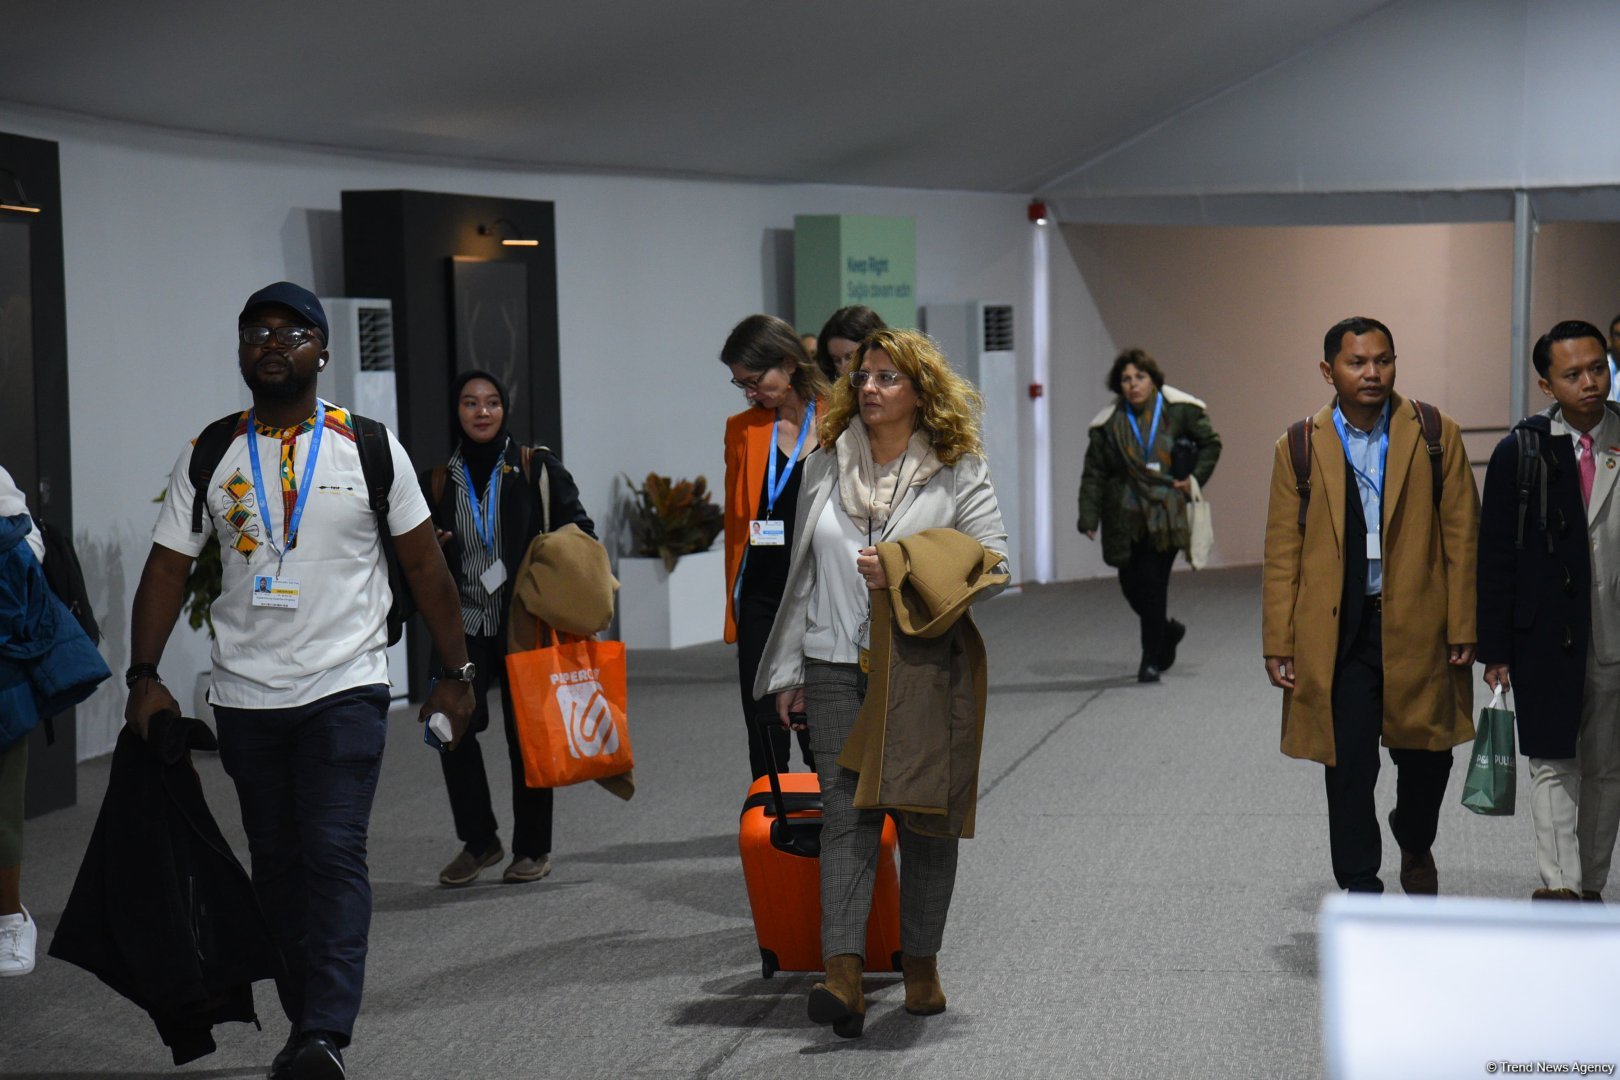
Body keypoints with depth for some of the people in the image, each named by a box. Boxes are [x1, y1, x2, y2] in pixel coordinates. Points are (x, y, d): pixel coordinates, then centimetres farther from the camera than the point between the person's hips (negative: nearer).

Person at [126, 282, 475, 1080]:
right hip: (244, 698, 3)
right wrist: (144, 675, -8)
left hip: (345, 690, -3)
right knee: (276, 864, 9)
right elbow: (167, 569, 4)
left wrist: (454, 673, 2)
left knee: (333, 855, -15)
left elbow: (425, 567, 4)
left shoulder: (369, 448, 1)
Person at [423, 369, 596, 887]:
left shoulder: (537, 468, 2)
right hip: (464, 625, 2)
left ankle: (532, 849, 16)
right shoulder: (437, 482, 9)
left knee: (526, 733, 2)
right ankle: (477, 841, 2)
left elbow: (580, 532, 3)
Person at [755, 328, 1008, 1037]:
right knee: (845, 810, -9)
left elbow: (992, 560, -5)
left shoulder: (958, 471, 1)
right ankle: (844, 974, -19)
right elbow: (803, 575, 13)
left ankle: (921, 964, 21)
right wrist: (788, 673, 11)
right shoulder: (824, 467, 10)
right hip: (837, 666, 1)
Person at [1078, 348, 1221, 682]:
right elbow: (1094, 474, 3)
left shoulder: (1178, 411, -1)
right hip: (1125, 516, 2)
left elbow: (1210, 444, 14)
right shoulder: (1108, 424, 1)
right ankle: (1167, 630, 34)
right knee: (1131, 585, 4)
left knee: (1153, 582, -9)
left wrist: (1195, 478, 2)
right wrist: (1088, 518, -5)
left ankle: (1152, 659, 1)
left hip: (1165, 513, -2)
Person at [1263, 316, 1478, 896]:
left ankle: (1415, 846, 40)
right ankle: (1360, 889, 12)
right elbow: (1282, 553, 2)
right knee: (1348, 768, 1)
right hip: (1338, 632, 0)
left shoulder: (1434, 434, 2)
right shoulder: (1300, 448, 2)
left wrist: (1463, 628, -3)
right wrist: (1279, 645, -2)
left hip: (1418, 624, 1)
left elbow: (1461, 536, 2)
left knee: (1426, 755, 10)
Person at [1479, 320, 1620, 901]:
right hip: (1546, 637, -2)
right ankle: (1558, 886, -2)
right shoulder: (1520, 453, -2)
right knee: (1553, 763, -1)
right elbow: (1495, 559, 0)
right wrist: (1494, 649, -4)